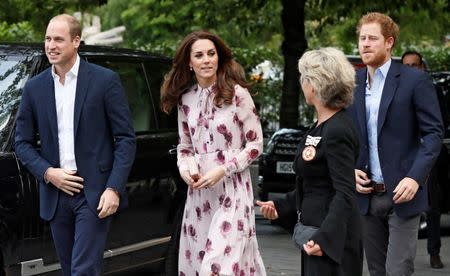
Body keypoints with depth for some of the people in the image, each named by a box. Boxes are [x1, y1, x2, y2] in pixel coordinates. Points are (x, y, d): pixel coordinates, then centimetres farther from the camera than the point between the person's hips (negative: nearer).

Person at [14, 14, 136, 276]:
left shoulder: (105, 80, -4)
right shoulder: (34, 88, 7)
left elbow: (126, 138, -4)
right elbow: (23, 142, 11)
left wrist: (114, 189, -13)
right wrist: (47, 173, -7)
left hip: (95, 194, -4)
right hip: (56, 195, 4)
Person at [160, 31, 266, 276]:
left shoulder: (237, 94, -6)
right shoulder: (186, 99, 9)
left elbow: (255, 145, -3)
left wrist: (222, 170, -13)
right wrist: (185, 169, -2)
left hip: (232, 190, -5)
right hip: (199, 191, 5)